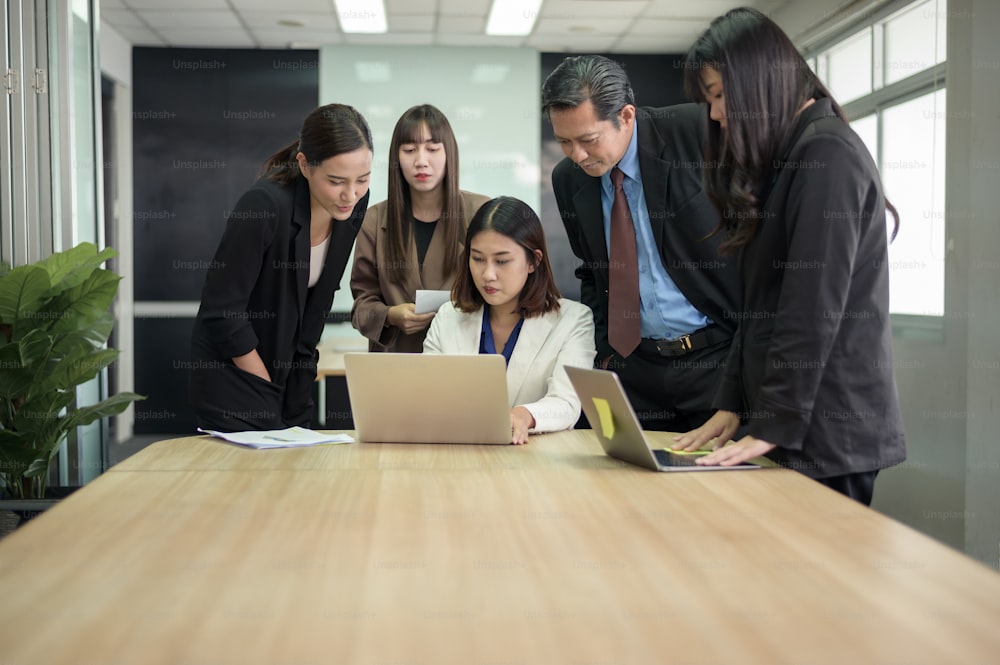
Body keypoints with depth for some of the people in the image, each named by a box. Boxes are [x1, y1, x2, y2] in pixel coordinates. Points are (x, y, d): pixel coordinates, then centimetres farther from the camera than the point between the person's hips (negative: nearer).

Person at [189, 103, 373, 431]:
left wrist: (304, 367, 6)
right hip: (233, 373, -6)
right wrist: (268, 390, -13)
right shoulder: (265, 204, -26)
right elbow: (221, 311, -21)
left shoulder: (354, 204, -7)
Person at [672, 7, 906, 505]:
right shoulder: (784, 158, 18)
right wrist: (732, 404, 11)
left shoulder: (828, 153, -11)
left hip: (828, 430, -8)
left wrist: (772, 427, -18)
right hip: (798, 423, 8)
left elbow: (815, 308, -18)